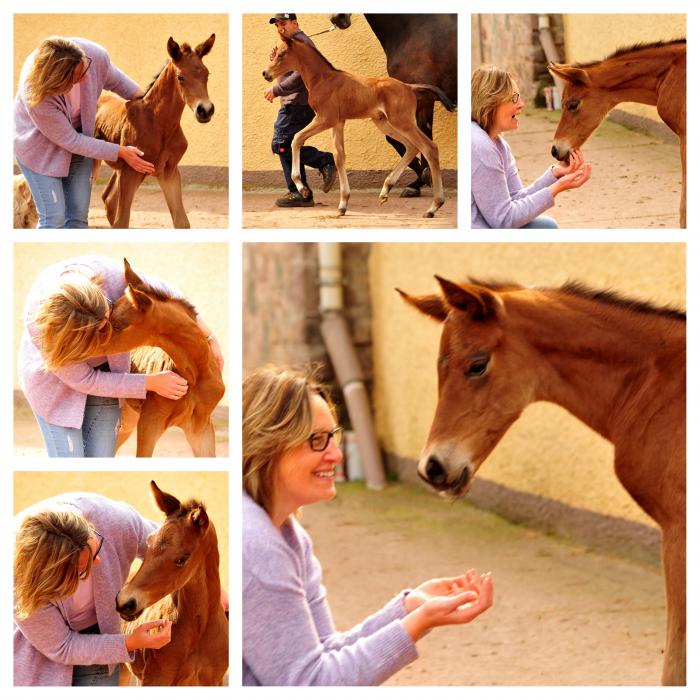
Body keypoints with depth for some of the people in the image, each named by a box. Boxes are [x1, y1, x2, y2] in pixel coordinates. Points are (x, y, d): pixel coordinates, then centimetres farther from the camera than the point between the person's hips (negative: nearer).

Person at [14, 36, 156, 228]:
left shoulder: (95, 55, -27)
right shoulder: (34, 93, -39)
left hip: (80, 134, 5)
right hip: (39, 145, -5)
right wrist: (120, 152, -24)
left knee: (78, 215, 4)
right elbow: (69, 141, -27)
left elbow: (114, 80, 1)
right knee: (54, 218, -11)